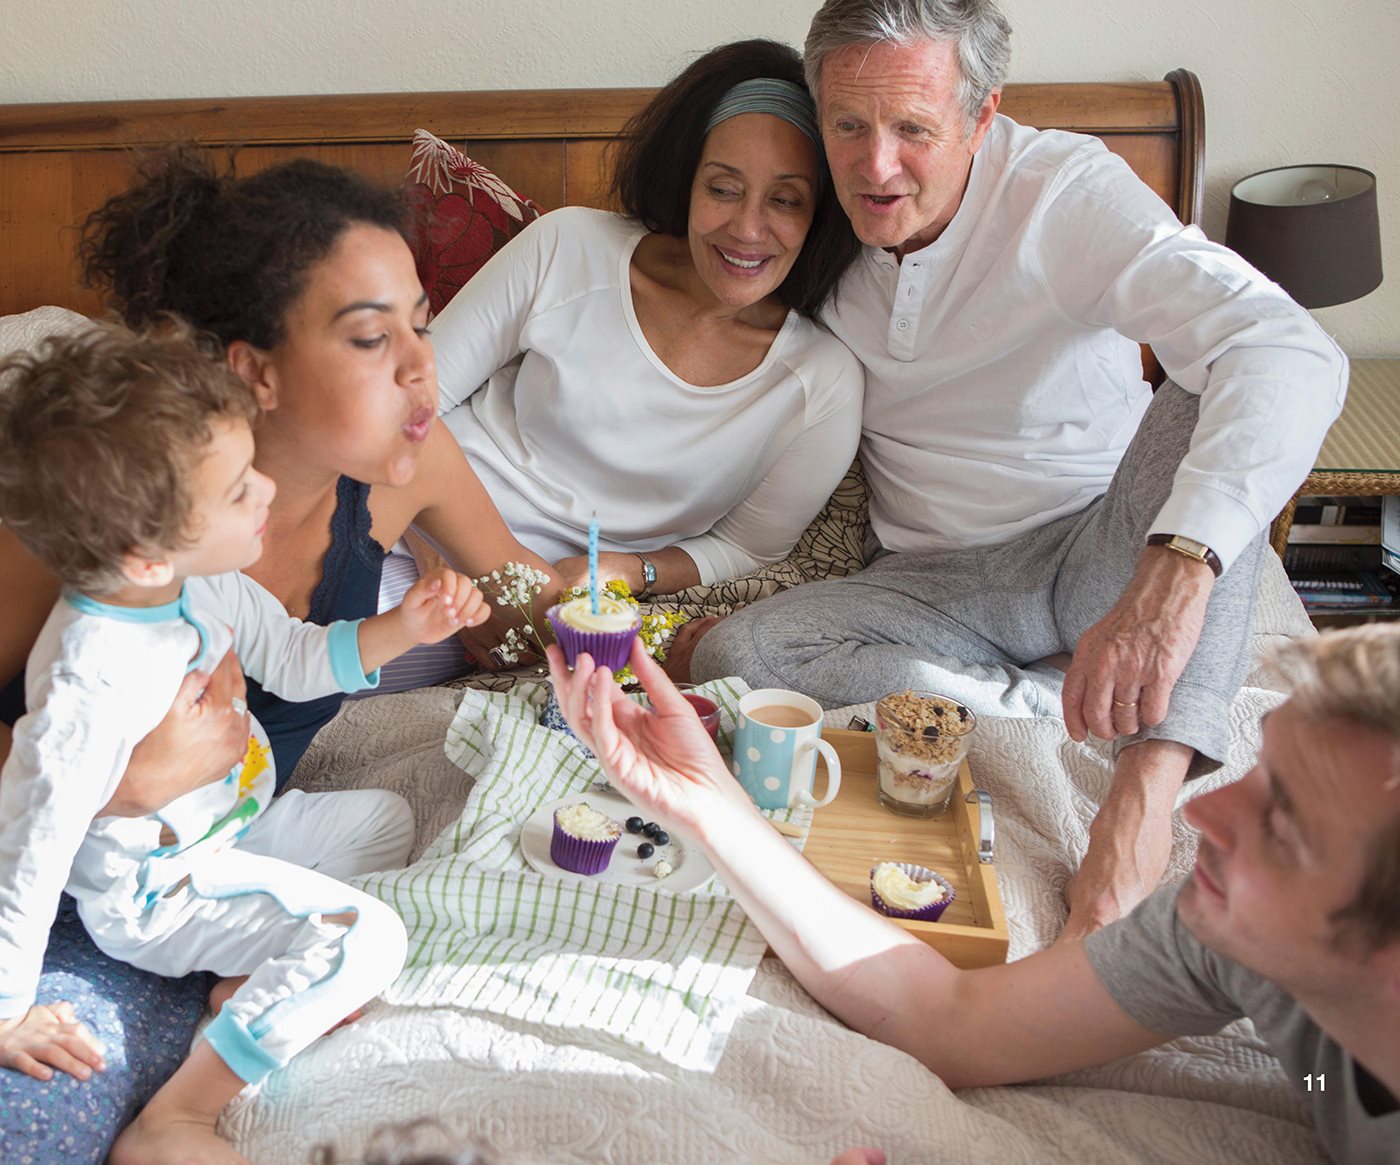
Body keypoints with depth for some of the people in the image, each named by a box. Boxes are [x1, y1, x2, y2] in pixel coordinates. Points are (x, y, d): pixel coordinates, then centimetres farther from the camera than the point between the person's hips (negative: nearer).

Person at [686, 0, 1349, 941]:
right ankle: (1051, 711, -18)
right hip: (935, 582, 3)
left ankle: (1149, 780, -40)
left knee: (1205, 399, -31)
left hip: (1101, 554, -2)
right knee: (728, 656, -22)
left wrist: (1175, 574, -51)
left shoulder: (1067, 192, -17)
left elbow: (1292, 354, -33)